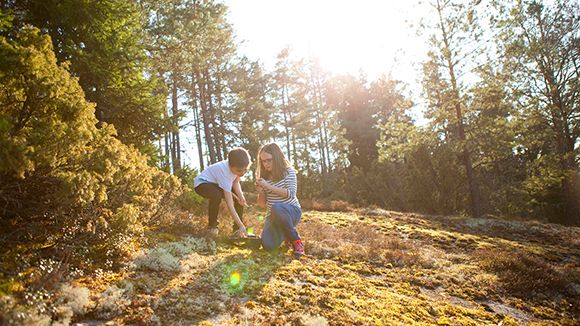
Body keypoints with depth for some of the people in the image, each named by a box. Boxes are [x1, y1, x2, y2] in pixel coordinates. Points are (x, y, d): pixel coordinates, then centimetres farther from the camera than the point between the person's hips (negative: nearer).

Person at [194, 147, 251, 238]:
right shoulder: (225, 173, -39)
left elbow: (235, 182, -5)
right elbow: (230, 205, -40)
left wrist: (240, 196, -26)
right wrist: (241, 226, -41)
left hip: (216, 183, 8)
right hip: (202, 183, -8)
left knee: (239, 196, -6)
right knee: (216, 195, -37)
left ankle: (237, 228, 4)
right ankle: (212, 226, -13)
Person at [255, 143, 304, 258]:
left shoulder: (288, 171, -8)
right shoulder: (264, 177, 2)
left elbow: (291, 193, -21)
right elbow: (262, 204, 5)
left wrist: (269, 186, -26)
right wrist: (260, 191, -16)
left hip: (292, 211, -4)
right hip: (273, 215, 4)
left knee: (276, 208, -39)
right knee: (268, 246, -20)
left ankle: (296, 240, -19)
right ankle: (285, 234, 16)